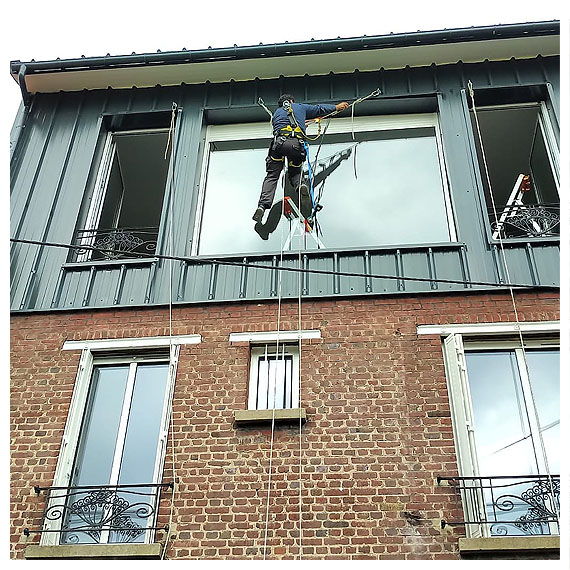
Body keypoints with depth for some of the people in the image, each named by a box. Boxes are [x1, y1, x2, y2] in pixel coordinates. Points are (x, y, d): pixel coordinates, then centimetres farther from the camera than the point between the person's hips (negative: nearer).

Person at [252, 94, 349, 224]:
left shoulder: (276, 113, 32)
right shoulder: (300, 107, 28)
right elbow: (319, 109, 36)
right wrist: (336, 107, 51)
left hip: (279, 141, 0)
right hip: (296, 144, 0)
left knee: (272, 176, 1)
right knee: (295, 173, 18)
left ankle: (262, 206, -18)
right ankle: (300, 185, -18)